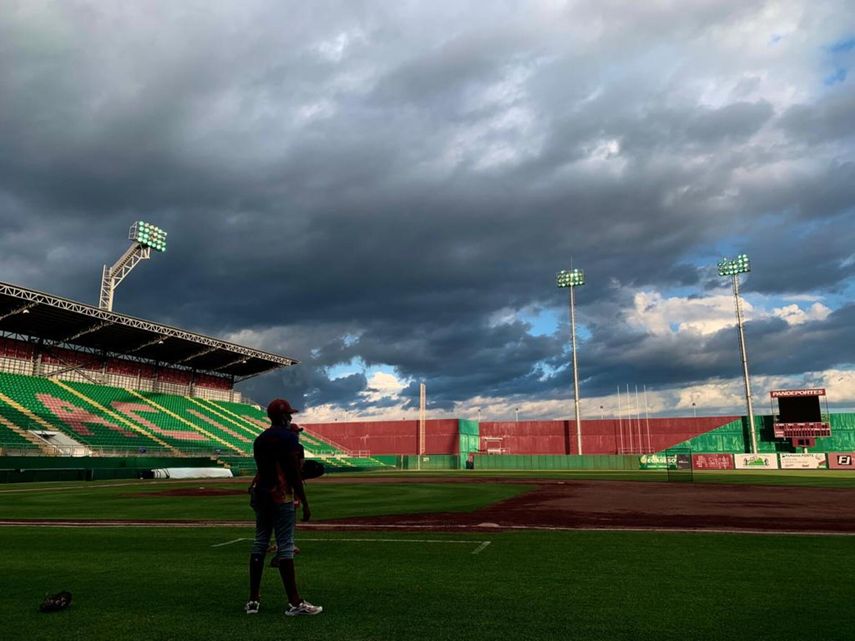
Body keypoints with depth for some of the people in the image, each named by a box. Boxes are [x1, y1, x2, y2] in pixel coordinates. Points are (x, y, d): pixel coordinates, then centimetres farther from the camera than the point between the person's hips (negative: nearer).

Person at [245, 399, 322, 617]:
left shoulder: (259, 439, 14)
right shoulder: (288, 437, -9)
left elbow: (263, 469, 16)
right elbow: (294, 473, -13)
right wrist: (304, 503, -10)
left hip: (259, 493, 7)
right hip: (281, 495, -7)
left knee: (259, 542, 12)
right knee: (285, 546, -7)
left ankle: (253, 600, 15)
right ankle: (295, 603, -4)